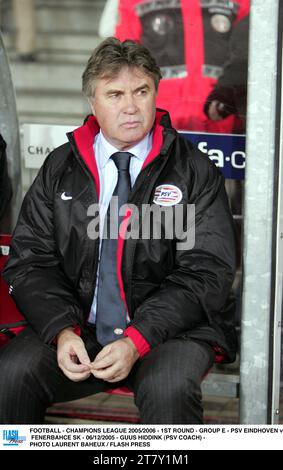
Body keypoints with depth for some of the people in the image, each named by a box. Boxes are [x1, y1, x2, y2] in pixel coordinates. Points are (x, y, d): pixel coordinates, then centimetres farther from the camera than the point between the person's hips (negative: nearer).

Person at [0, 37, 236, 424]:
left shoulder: (194, 171, 1)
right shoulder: (60, 168, 9)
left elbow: (207, 273, -6)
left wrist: (137, 341, -18)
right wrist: (63, 331, -13)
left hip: (168, 329, -2)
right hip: (78, 324, 3)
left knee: (168, 388, -34)